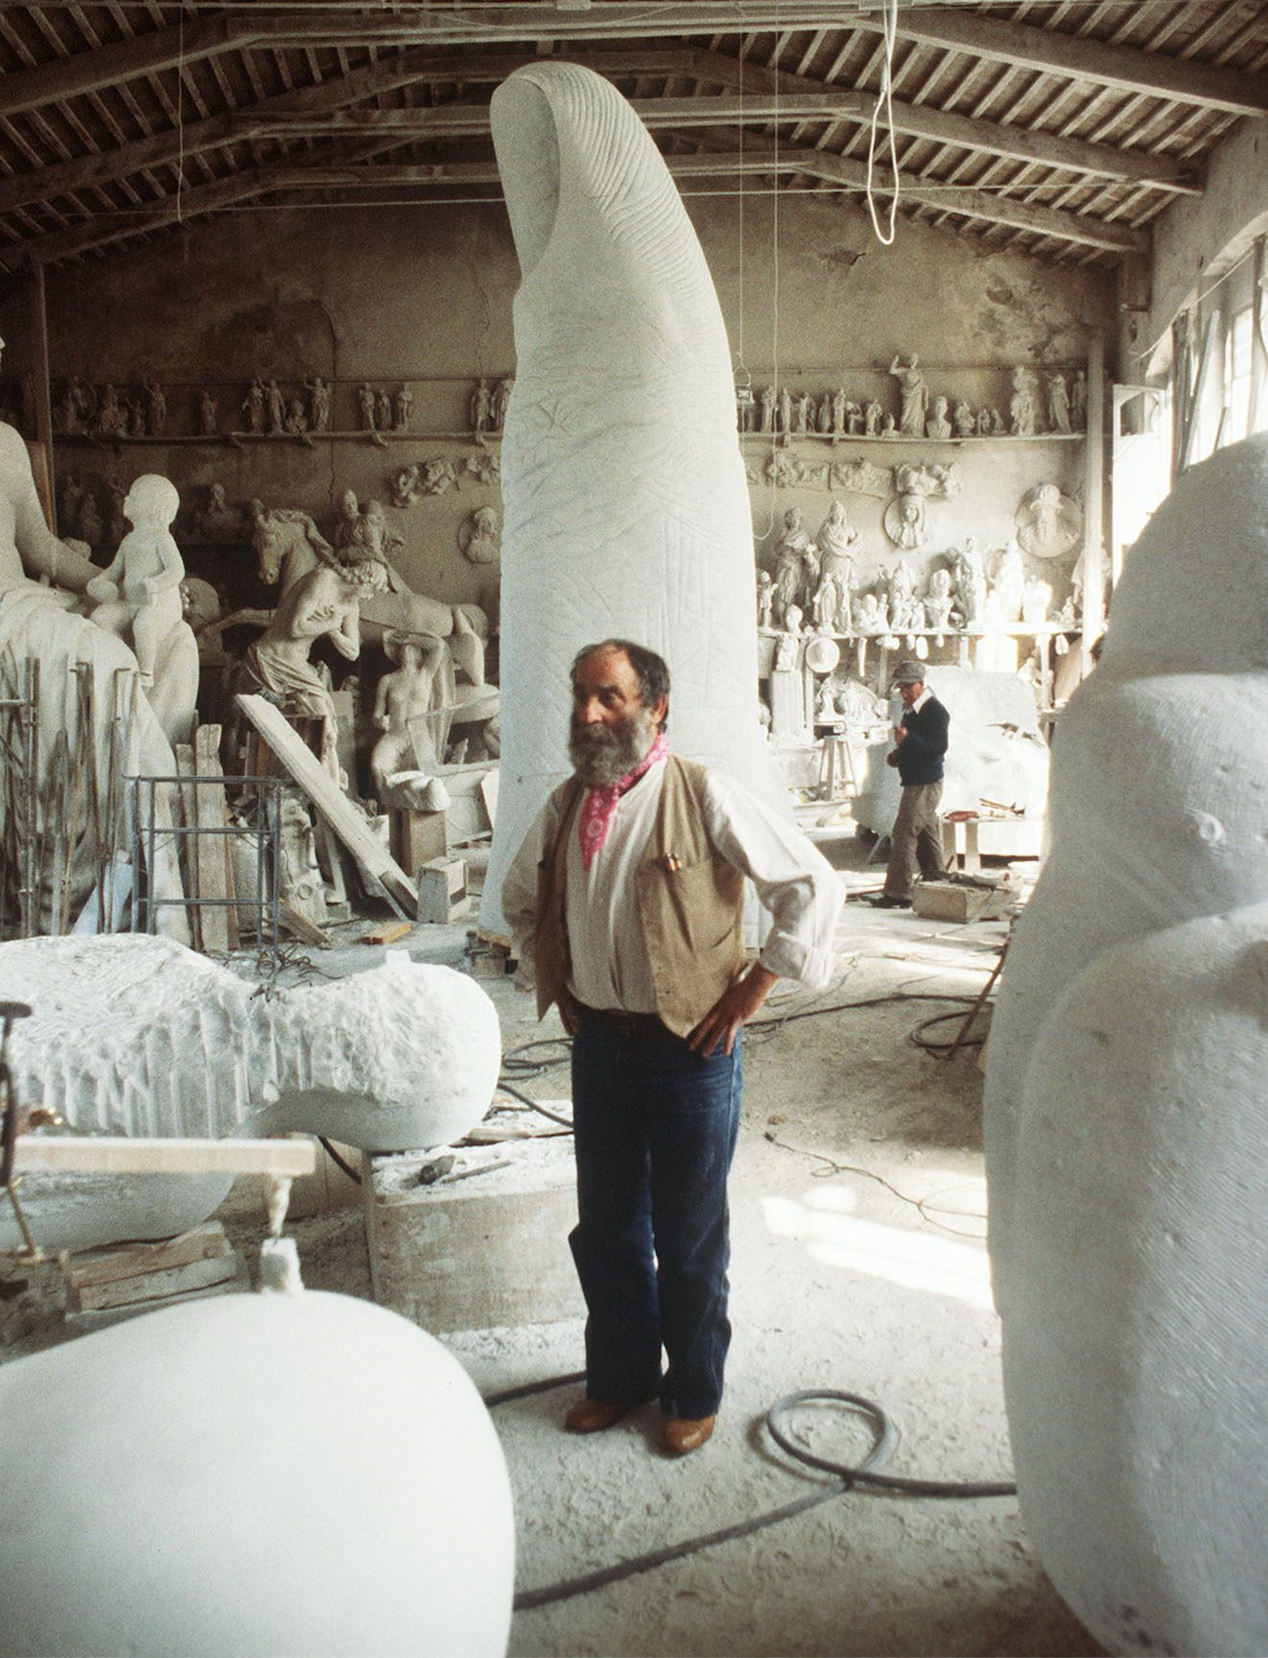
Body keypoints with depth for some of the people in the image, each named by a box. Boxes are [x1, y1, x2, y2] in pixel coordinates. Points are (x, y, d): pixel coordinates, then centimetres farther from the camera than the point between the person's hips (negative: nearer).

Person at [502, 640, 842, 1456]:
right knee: (606, 1227, 17)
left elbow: (814, 886, -12)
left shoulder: (705, 796, -14)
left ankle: (696, 1392, 32)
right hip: (599, 1042, 5)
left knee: (690, 1236, 10)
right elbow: (521, 898, 22)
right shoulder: (567, 805, 3)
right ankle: (620, 1374, 39)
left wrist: (749, 992, -11)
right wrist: (555, 983, 12)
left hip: (690, 1044, -5)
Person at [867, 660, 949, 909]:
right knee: (927, 835, 14)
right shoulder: (911, 710, 16)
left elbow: (938, 747, -23)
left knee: (904, 835, -12)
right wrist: (898, 753, 12)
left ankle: (898, 894, -10)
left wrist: (907, 738, -31)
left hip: (925, 784, -10)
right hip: (916, 783, 10)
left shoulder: (935, 711, -14)